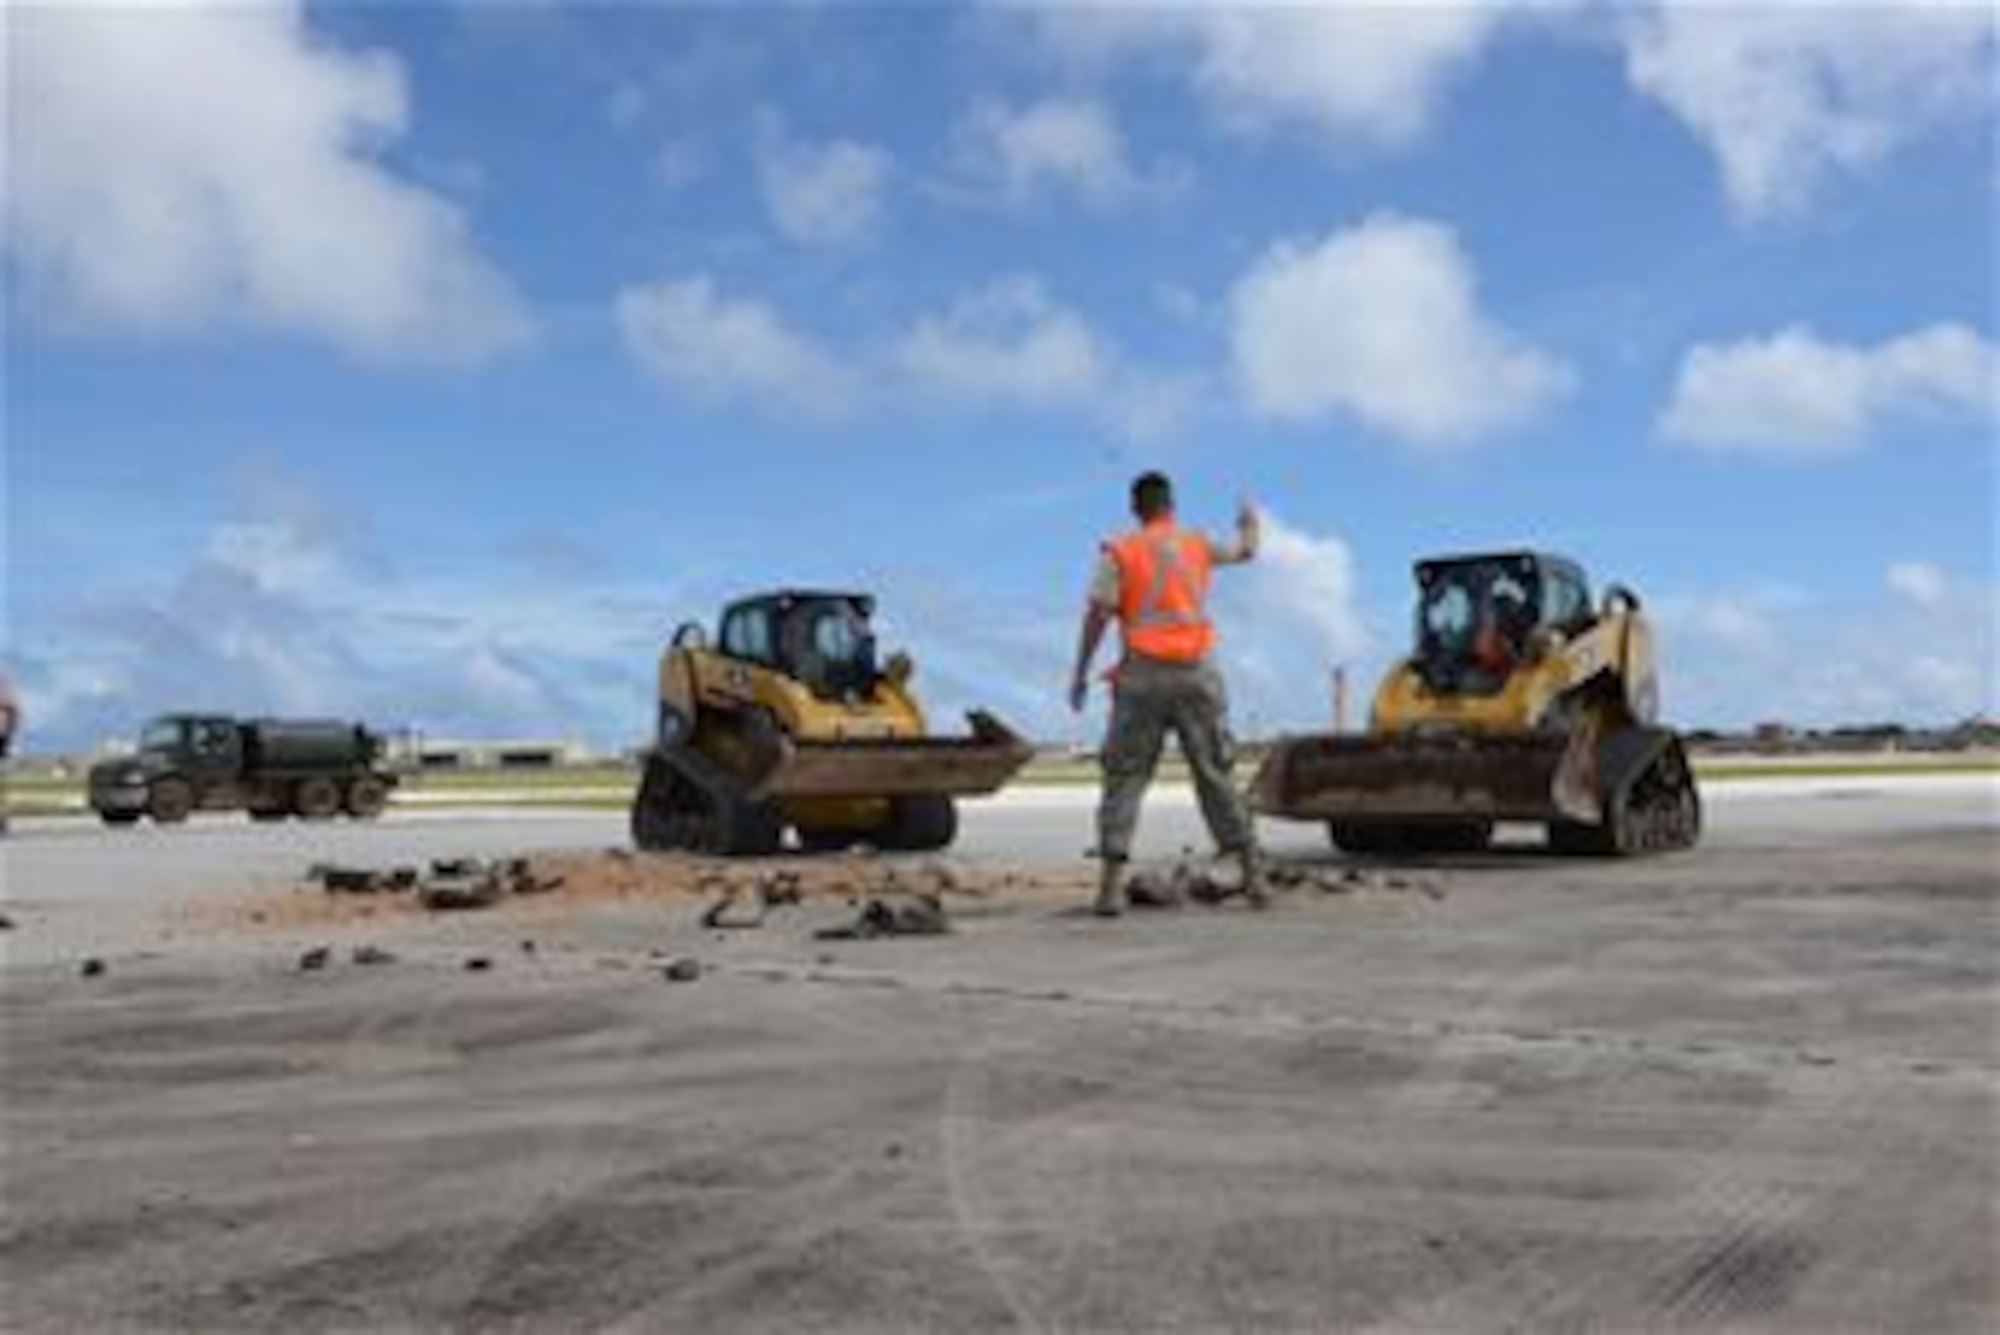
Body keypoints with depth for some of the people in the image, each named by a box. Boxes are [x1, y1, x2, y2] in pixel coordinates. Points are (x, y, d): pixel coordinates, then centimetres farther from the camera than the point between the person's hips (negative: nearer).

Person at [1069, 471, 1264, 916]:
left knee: (1124, 779, 1)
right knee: (1216, 776, 9)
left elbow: (1097, 613, -8)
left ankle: (1111, 888, -8)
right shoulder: (1197, 544, 11)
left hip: (1144, 675, -2)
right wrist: (1249, 524, 53)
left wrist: (1080, 674, -2)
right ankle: (1253, 879, 10)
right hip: (1196, 674, 2)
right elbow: (1245, 552, 31)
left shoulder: (1119, 551, 1)